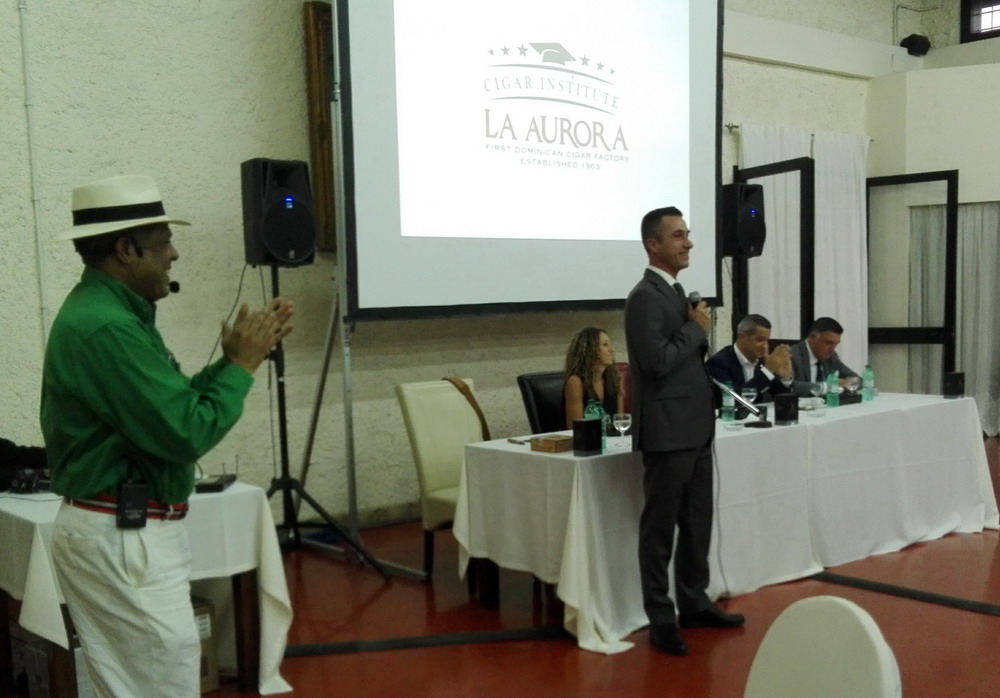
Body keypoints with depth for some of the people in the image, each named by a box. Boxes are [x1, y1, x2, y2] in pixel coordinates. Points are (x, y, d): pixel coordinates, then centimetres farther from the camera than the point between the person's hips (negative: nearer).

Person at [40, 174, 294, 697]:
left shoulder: (106, 310, 12)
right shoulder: (106, 327, -22)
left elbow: (168, 405, 15)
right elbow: (187, 432, -25)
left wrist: (231, 360, 6)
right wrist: (242, 366, -12)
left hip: (119, 529, 11)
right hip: (123, 537, -11)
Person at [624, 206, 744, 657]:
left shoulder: (677, 293, 16)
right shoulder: (645, 297, -14)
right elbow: (657, 361, -23)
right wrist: (696, 328, -13)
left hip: (694, 429, 9)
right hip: (667, 432, -9)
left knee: (697, 522, 15)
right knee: (660, 527, 1)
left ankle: (694, 603, 27)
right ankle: (660, 619, 10)